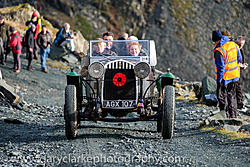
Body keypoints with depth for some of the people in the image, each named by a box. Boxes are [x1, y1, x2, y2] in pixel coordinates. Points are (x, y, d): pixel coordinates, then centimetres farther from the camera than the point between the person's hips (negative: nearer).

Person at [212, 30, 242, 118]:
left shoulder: (219, 50, -23)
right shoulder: (233, 44, -1)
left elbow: (220, 67, -22)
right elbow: (239, 58, 10)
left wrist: (219, 80, -15)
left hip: (224, 77, -7)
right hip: (234, 75, 7)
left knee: (222, 96, 5)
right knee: (231, 94, 20)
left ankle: (225, 115, 5)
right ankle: (233, 113, 25)